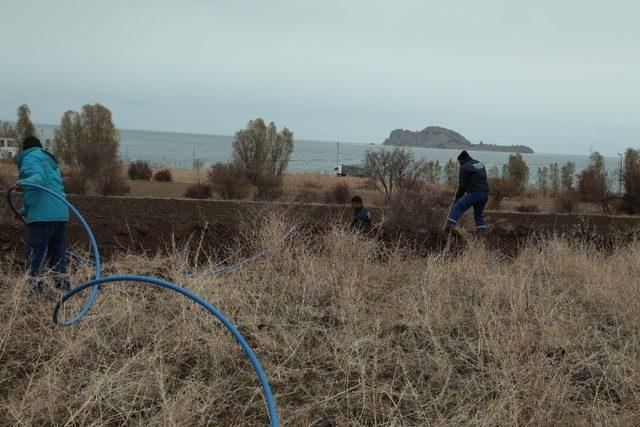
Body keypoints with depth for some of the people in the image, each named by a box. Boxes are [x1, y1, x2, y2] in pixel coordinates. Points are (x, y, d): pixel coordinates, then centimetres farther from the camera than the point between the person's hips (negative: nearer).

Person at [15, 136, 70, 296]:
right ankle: (64, 290, 17)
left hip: (42, 216, -8)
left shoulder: (29, 158, 3)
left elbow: (39, 176, -18)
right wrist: (25, 210, 45)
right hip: (61, 214, 8)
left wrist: (25, 183, -38)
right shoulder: (50, 161, 30)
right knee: (58, 254, 14)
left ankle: (35, 291, -9)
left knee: (34, 254, -6)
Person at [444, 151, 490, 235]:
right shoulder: (480, 164, 21)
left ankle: (448, 228, -16)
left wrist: (457, 197, 7)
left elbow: (462, 185, -6)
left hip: (474, 194, -8)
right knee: (479, 214, 22)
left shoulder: (465, 167, -4)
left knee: (457, 207, -6)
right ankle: (483, 233, 17)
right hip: (485, 194, 8)